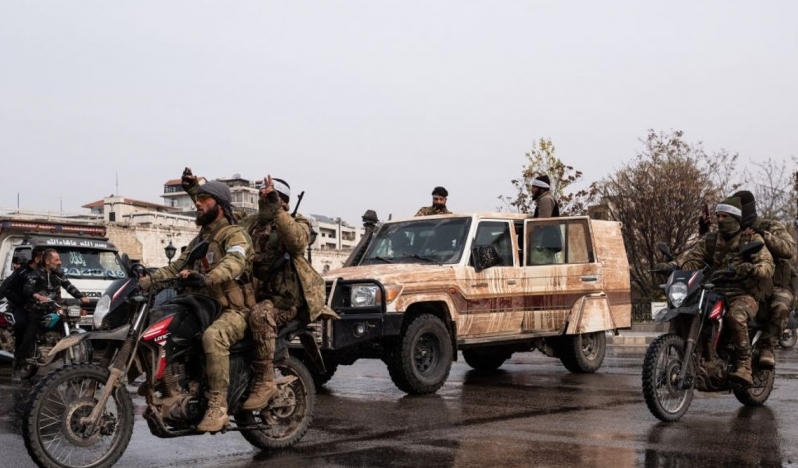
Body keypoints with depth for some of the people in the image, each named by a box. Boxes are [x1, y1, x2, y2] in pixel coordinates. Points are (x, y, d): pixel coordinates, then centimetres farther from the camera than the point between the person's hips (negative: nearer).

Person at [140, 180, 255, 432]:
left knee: (212, 336, -38)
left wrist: (207, 278, -47)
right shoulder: (199, 240, 23)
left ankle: (218, 406, -36)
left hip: (234, 310, -9)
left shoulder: (235, 234, -7)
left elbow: (234, 262, -28)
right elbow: (176, 267, 18)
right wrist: (145, 282, 2)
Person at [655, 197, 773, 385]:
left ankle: (744, 367, -35)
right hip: (714, 292, 5)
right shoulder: (710, 239, 18)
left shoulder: (752, 239, 5)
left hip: (743, 294, -5)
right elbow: (692, 257, 5)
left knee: (735, 316, -38)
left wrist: (752, 269, -33)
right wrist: (673, 265, -17)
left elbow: (768, 265, -9)